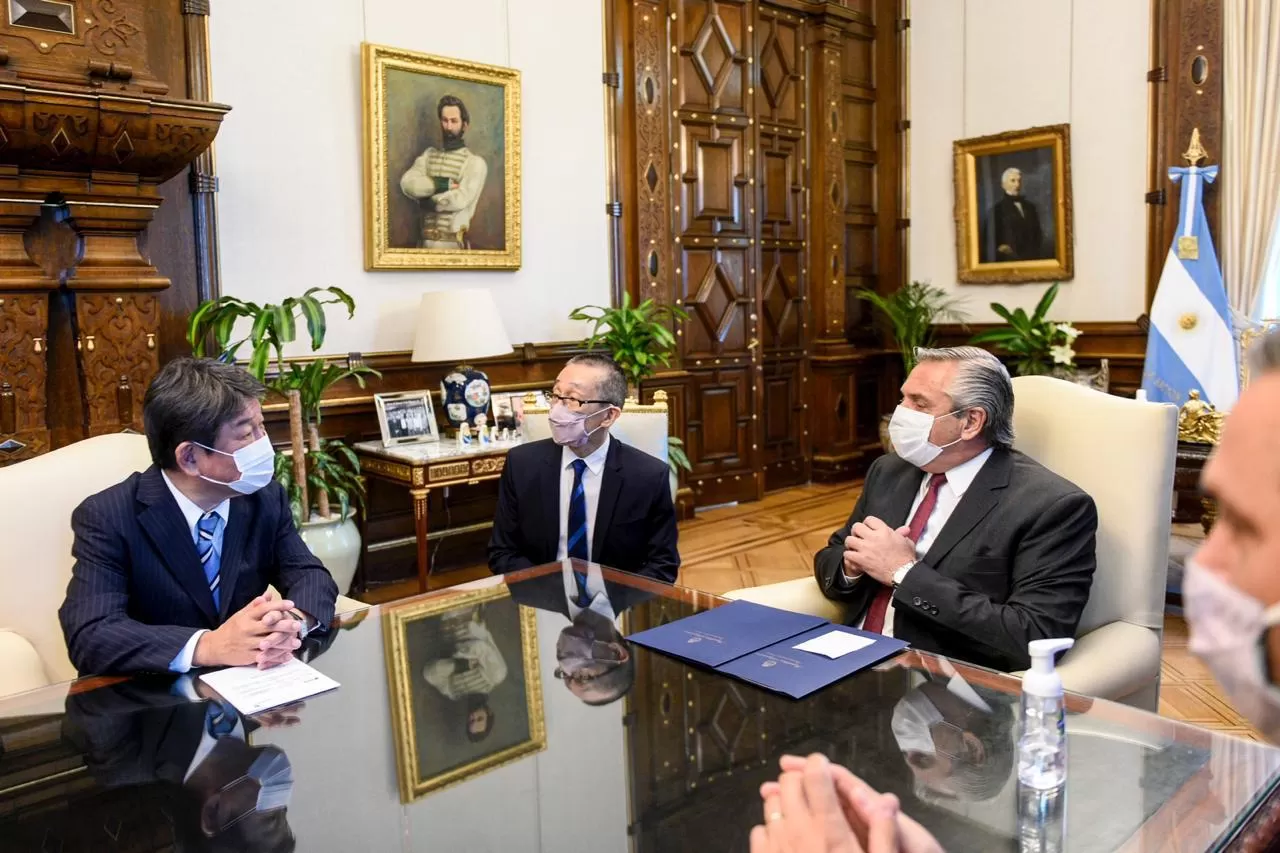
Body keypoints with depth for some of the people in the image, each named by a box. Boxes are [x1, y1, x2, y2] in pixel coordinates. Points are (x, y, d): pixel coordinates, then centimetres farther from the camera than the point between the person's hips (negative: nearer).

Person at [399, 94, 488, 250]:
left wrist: (428, 202, -3)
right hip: (426, 241, 4)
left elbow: (460, 199, -16)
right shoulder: (428, 155, 12)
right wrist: (442, 185, -15)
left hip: (453, 243, -4)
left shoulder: (474, 162, -3)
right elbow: (407, 183, -4)